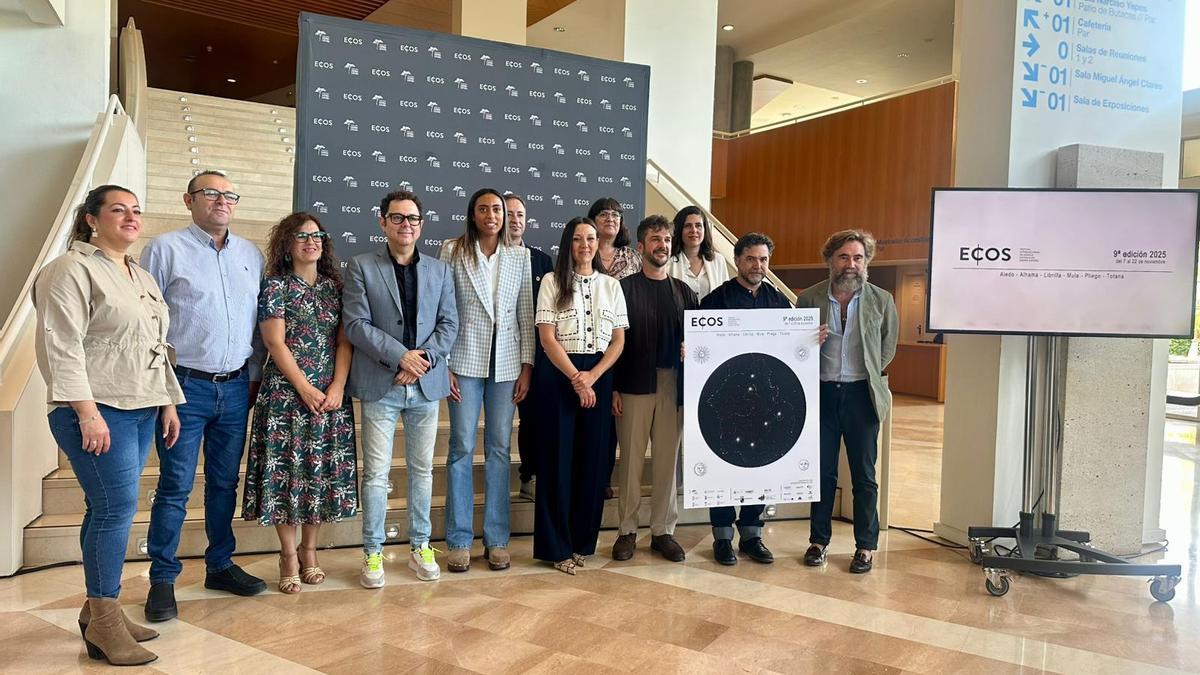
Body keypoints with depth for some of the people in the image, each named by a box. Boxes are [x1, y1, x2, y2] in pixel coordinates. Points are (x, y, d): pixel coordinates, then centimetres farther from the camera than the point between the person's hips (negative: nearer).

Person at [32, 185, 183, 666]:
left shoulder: (142, 277, 19)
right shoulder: (73, 269, -6)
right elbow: (61, 345, -14)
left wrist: (169, 403, 19)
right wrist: (87, 412, -20)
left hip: (141, 410, 8)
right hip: (98, 410, -8)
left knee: (108, 508, 10)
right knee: (117, 506, -10)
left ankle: (97, 608, 19)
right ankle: (104, 621, 1)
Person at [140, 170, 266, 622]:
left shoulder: (251, 255, 12)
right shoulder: (165, 249, -1)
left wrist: (255, 374, 12)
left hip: (236, 387, 4)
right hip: (185, 385, -4)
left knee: (225, 482, 13)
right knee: (175, 486, 0)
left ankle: (220, 566, 26)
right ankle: (162, 579, 12)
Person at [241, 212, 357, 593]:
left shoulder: (336, 286, 10)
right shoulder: (275, 287, -1)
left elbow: (345, 340, 5)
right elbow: (275, 343, -7)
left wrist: (337, 387, -8)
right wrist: (306, 390, -12)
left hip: (332, 395, 4)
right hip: (286, 393, -3)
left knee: (324, 472, 6)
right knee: (286, 470, 0)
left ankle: (309, 551, 21)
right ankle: (289, 557, 12)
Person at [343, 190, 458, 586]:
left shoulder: (439, 270, 11)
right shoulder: (361, 267, 2)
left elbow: (449, 324, 6)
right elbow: (356, 324, -7)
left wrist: (424, 359, -10)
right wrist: (400, 356, -15)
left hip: (427, 383, 3)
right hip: (380, 385, -3)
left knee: (422, 470, 11)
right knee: (376, 474, 2)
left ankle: (420, 547, 24)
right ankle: (373, 553, 14)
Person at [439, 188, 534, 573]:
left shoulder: (520, 256, 8)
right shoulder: (453, 251, 1)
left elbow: (526, 314, 8)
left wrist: (527, 366, 3)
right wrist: (443, 365, -7)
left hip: (507, 364, 2)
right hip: (466, 361, -2)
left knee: (500, 450, 6)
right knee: (462, 448, 1)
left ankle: (496, 540, 15)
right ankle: (459, 541, 11)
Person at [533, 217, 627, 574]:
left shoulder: (611, 285, 10)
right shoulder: (552, 282, 1)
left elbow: (619, 340, 5)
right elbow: (547, 337, -6)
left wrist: (593, 376, -9)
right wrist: (576, 378, -13)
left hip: (600, 377, 3)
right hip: (560, 376, -3)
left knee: (593, 459, 5)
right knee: (559, 458, 0)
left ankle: (583, 541, 17)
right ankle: (557, 545, 9)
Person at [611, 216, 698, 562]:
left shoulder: (683, 292, 11)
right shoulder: (625, 288, 1)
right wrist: (613, 387, -8)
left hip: (673, 385, 3)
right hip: (634, 384, -3)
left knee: (668, 458, 7)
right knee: (631, 458, 2)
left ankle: (663, 530, 18)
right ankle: (627, 530, 14)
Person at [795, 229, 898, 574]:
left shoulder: (881, 300, -1)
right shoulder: (809, 298, 0)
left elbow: (887, 347, 11)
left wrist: (869, 375, 8)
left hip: (861, 394, 0)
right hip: (822, 393, 1)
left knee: (864, 475, 6)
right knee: (823, 472, 9)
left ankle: (866, 546, 19)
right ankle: (819, 540, 22)